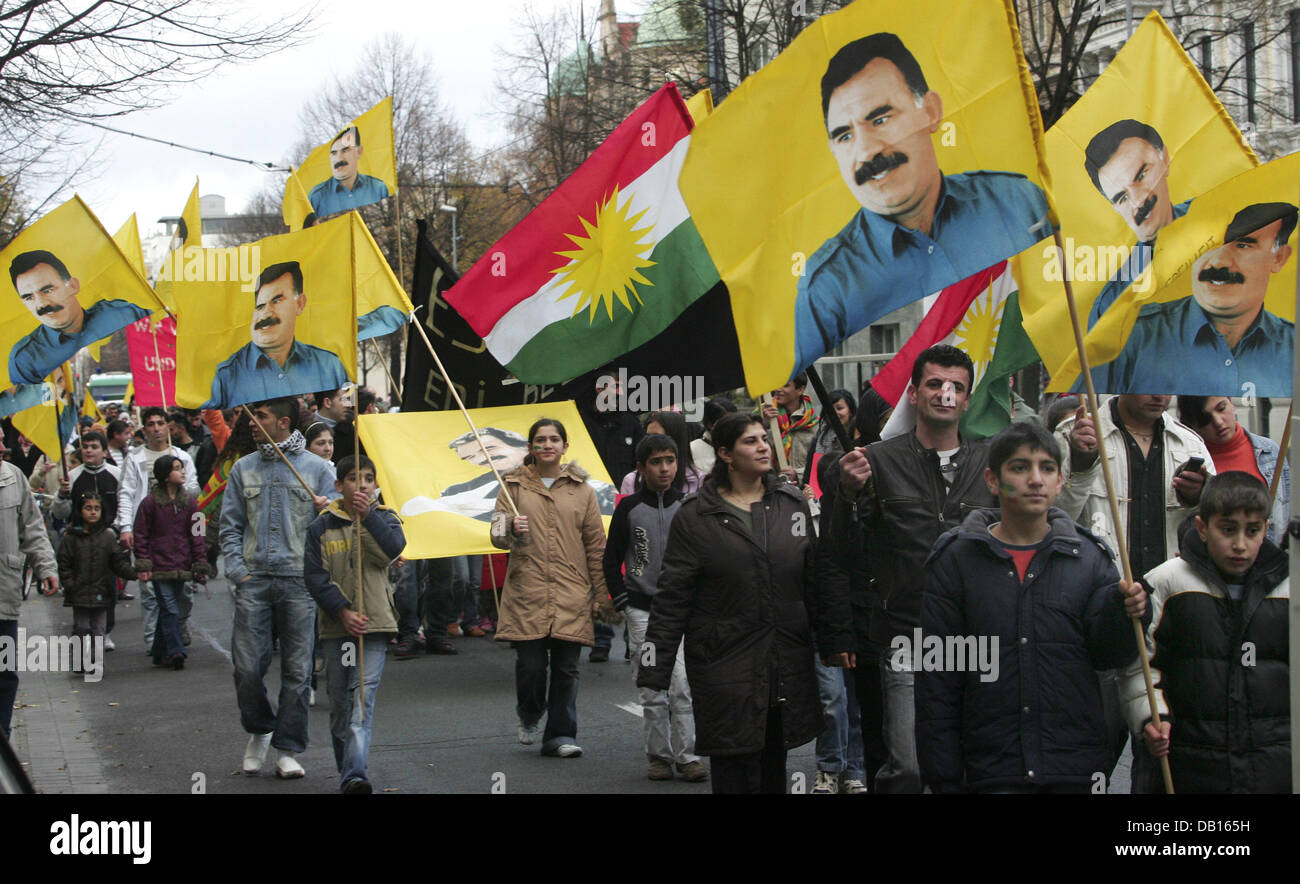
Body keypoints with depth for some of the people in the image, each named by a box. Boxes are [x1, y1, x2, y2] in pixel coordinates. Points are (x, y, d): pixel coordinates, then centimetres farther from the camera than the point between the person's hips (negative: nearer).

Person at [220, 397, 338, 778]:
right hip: (253, 579, 2)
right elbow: (230, 526, 13)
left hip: (299, 579, -2)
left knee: (297, 669, 1)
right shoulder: (244, 469, 12)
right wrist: (237, 569, 0)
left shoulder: (317, 468, 4)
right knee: (247, 665, -3)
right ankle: (260, 729, 22)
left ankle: (288, 750, 9)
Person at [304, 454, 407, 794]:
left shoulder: (383, 518, 8)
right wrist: (342, 611, -10)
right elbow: (315, 576, 0)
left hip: (374, 624, -1)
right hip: (335, 626, 1)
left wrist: (368, 515, -22)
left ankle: (354, 775, -23)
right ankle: (346, 770, 21)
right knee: (339, 701, 7)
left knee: (364, 698, -13)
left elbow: (395, 548, -12)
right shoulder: (322, 526, 5)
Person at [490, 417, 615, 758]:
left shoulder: (581, 490, 10)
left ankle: (560, 734, 9)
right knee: (530, 664, -4)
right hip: (527, 591, -1)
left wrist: (602, 596, 8)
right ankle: (529, 715, 25)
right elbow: (497, 535, 5)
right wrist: (511, 530, -20)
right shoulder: (515, 485, 8)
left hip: (571, 594, 1)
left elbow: (596, 546, 12)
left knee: (566, 667, -1)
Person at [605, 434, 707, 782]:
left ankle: (688, 756, -4)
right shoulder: (629, 508, 3)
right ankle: (659, 756, 11)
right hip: (642, 611, 0)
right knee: (652, 690, 2)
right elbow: (611, 558, 9)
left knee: (682, 685, -9)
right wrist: (621, 598, 1)